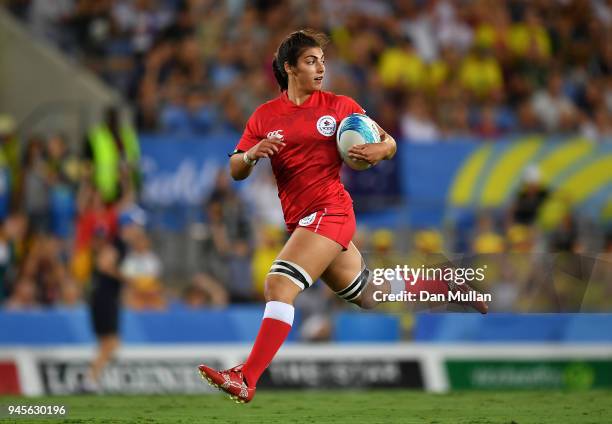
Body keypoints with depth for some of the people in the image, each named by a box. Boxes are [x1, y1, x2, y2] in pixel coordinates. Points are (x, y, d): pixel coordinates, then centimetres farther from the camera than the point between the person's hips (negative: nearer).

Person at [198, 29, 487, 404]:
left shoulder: (339, 106, 2)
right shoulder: (264, 116, 8)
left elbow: (388, 142, 7)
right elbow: (236, 172, 6)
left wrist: (381, 150, -18)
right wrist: (252, 155, -17)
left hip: (329, 209, -5)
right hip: (299, 219, 5)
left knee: (280, 285, -23)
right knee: (370, 295, 19)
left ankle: (246, 380, -28)